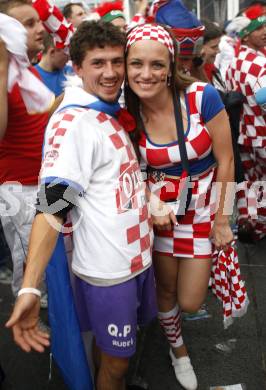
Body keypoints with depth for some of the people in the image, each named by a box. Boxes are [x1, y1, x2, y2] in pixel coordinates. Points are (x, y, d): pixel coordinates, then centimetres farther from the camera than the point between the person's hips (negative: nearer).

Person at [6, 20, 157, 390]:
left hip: (137, 255, 8)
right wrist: (29, 288, -35)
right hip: (107, 269, -8)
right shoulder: (72, 122, -19)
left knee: (118, 349, 24)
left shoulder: (114, 115, 8)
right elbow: (52, 205, -28)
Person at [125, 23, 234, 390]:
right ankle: (178, 348, 48)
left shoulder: (202, 97, -22)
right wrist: (153, 202, -20)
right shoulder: (127, 113, -14)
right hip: (160, 209, 2)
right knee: (165, 290, 16)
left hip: (203, 208, -1)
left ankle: (202, 267, 46)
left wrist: (222, 220, -7)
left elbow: (225, 160, -12)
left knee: (190, 302, 7)